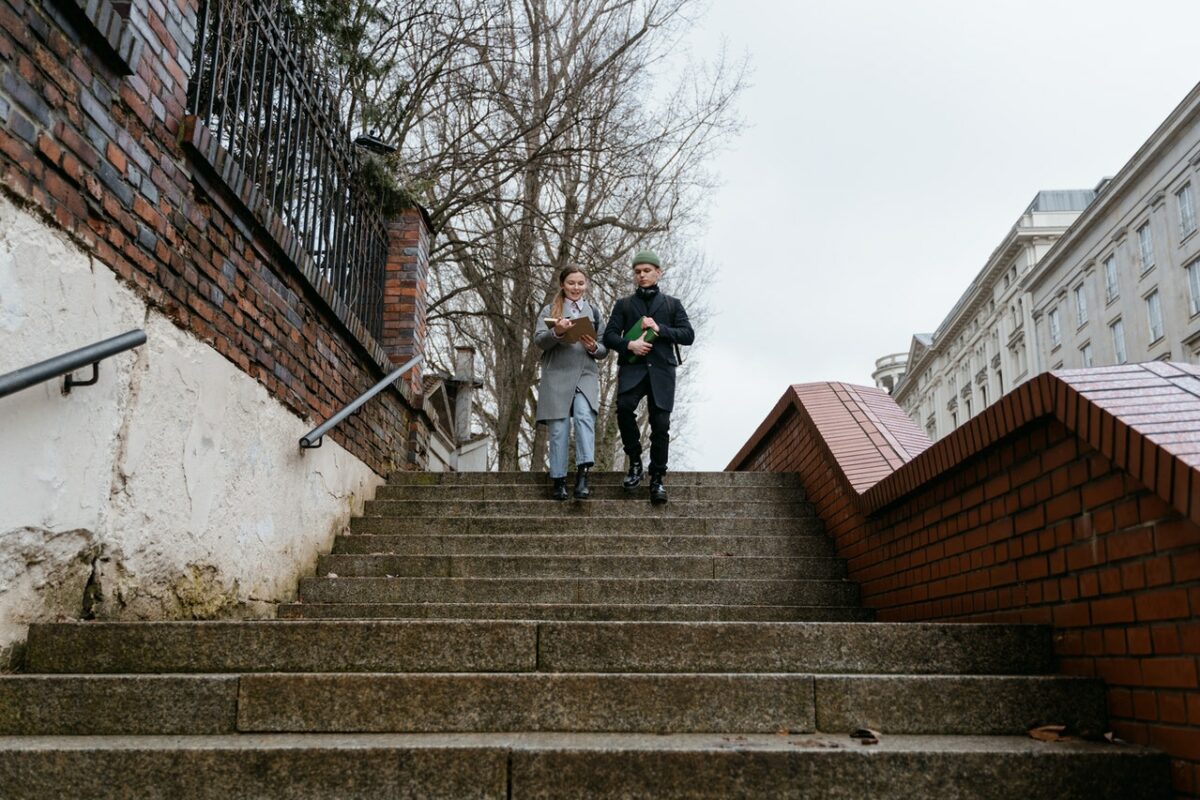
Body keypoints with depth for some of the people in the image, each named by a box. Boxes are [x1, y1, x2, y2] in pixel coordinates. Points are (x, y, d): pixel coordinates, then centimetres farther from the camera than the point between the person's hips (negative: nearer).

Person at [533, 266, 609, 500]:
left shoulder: (593, 312, 16)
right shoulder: (550, 310, 10)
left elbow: (605, 350, 16)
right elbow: (538, 340, -4)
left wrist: (593, 348, -7)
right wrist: (557, 332, -24)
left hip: (586, 375, 1)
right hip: (556, 377, -1)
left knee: (584, 416, -24)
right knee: (558, 430, -3)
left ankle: (583, 473, -26)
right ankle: (559, 480, 5)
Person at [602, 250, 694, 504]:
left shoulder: (672, 304, 18)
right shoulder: (624, 304, 19)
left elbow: (688, 335, 8)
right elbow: (609, 336, 10)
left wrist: (659, 328, -4)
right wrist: (629, 344, -10)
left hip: (661, 370, 0)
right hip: (632, 368, 0)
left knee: (660, 423, -8)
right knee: (624, 407, -27)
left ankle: (657, 479, 1)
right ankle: (635, 462, -8)